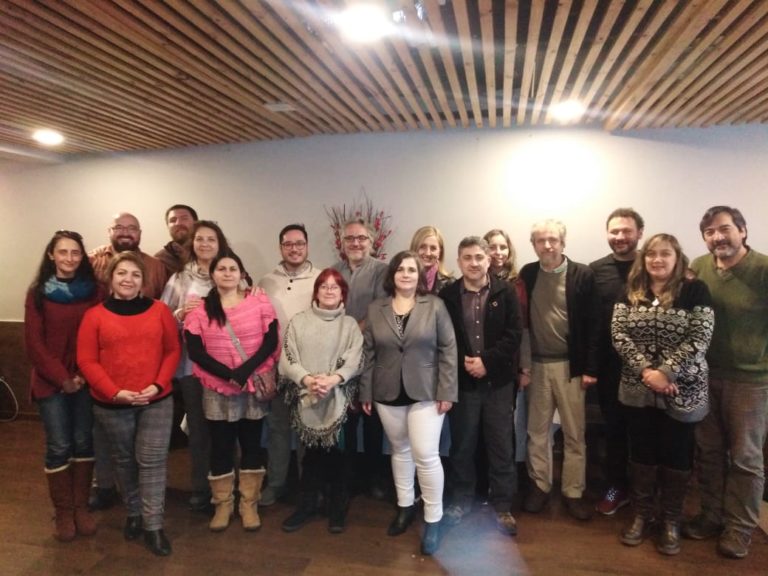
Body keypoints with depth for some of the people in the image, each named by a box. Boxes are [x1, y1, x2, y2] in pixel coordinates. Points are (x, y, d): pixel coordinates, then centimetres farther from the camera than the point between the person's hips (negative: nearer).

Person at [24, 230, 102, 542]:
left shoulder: (92, 290, 0)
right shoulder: (38, 293, -2)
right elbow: (34, 343, -4)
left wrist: (84, 374, -9)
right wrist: (62, 378, -9)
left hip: (85, 380, 1)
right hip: (50, 382, -1)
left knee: (83, 443, 8)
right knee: (58, 446, 3)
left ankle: (81, 507, 22)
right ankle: (63, 512, 19)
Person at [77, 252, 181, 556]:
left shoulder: (159, 310, -1)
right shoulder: (94, 315, -4)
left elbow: (173, 351, 0)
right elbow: (87, 361, -5)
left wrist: (158, 385, -12)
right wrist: (115, 392, -16)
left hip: (156, 401, 0)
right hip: (111, 404, 1)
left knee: (153, 461, 2)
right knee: (124, 461, 16)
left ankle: (153, 525, 14)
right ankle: (133, 513, 37)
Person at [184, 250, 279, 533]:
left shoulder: (259, 301, -1)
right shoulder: (199, 308, 0)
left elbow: (270, 341, -6)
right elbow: (195, 351, -6)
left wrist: (245, 371, -18)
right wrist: (229, 375, -16)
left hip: (254, 387, 0)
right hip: (217, 389, 0)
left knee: (251, 444, 9)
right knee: (220, 446, 9)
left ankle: (249, 504, 24)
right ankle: (223, 504, 25)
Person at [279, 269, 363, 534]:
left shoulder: (350, 324, 5)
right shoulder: (298, 321, 6)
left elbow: (355, 360, -5)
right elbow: (287, 358, -1)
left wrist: (332, 379, -20)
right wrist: (307, 379, -17)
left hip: (338, 398, 0)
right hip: (305, 397, 1)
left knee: (335, 452, 6)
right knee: (311, 452, 9)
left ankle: (337, 508, 23)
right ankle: (306, 505, 26)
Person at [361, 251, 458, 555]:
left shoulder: (435, 305, -4)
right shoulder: (375, 309, 3)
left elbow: (448, 350, -5)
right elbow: (369, 354, 5)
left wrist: (446, 392, -10)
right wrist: (366, 393, 3)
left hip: (426, 393, -3)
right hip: (388, 394, 3)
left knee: (426, 455, -4)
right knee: (400, 450, 16)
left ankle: (433, 518, 14)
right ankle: (405, 505, 35)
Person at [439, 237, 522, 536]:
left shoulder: (506, 293, -1)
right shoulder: (447, 295, -1)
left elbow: (514, 334, -7)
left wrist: (487, 360, -16)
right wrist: (463, 361, -14)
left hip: (499, 382, 0)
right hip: (462, 381, 1)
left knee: (502, 447, 8)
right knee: (461, 446, 13)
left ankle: (502, 506, 25)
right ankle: (461, 500, 32)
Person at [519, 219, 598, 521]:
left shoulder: (583, 274, -6)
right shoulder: (527, 274, 3)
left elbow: (591, 324, -7)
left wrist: (590, 368, -9)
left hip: (570, 365, -2)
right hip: (536, 365, 3)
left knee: (574, 433, 9)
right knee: (537, 431, 13)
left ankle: (573, 492, 24)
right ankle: (539, 485, 29)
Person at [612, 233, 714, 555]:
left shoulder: (694, 291, -5)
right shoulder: (630, 293, 4)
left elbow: (699, 339, -13)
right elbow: (618, 335, -4)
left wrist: (665, 372, -19)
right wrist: (645, 369, -16)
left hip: (682, 391, -2)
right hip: (637, 390, 2)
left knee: (676, 456, 10)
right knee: (642, 454, 13)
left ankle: (671, 522, 29)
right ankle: (641, 515, 31)